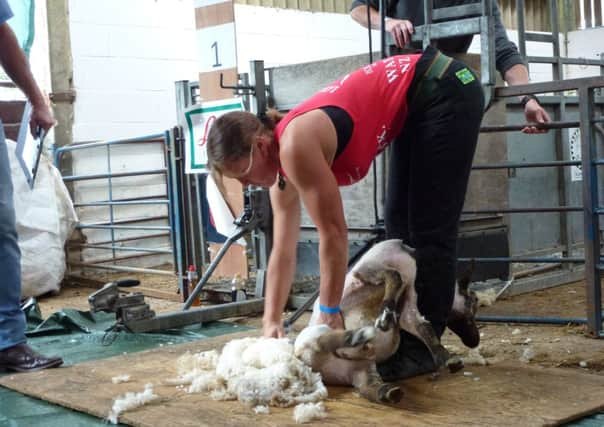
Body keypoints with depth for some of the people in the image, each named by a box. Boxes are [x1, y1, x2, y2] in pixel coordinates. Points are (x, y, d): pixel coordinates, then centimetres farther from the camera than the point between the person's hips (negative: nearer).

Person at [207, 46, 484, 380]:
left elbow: (333, 233, -24)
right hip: (416, 108, 9)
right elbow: (283, 253, 4)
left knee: (429, 230, -7)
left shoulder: (295, 146, -27)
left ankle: (422, 348, 0)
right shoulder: (283, 174, 0)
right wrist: (271, 321, -1)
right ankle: (404, 337, 22)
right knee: (400, 226, 12)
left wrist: (329, 314, -16)